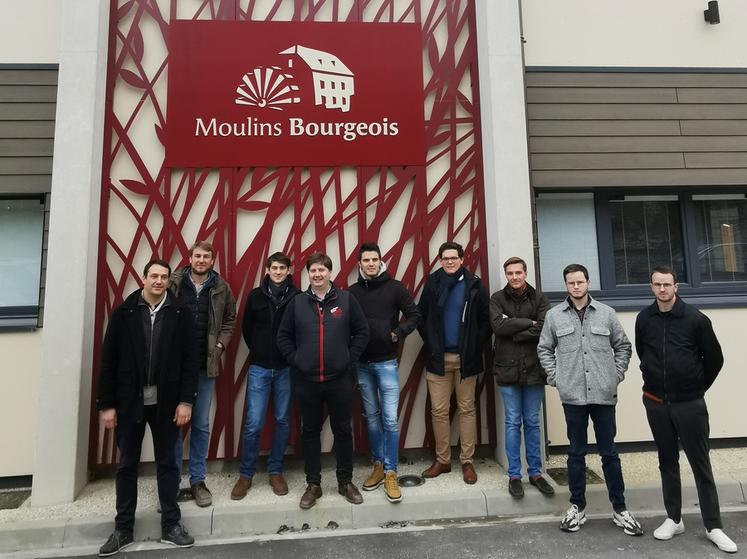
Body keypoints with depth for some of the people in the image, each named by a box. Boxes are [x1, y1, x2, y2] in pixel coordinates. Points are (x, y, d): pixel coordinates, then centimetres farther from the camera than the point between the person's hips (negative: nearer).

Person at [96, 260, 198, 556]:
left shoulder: (180, 314, -3)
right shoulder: (123, 313, -1)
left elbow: (189, 360, -3)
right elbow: (108, 361, 0)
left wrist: (186, 400, -8)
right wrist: (106, 404, -3)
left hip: (165, 403, 0)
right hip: (129, 402, 1)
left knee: (167, 463, 10)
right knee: (126, 465, 13)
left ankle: (171, 525, 23)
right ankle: (123, 529, 29)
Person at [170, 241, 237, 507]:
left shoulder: (221, 288, 3)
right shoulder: (174, 283, -2)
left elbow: (230, 319, 12)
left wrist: (220, 345, 1)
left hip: (205, 365, 1)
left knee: (201, 425, 9)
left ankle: (197, 480, 23)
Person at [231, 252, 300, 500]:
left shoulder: (297, 297, -5)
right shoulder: (256, 295, 1)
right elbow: (246, 328, 10)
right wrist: (258, 351, 10)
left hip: (286, 368, 0)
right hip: (259, 368, 0)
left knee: (283, 421, 10)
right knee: (253, 423, 1)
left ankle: (275, 471, 26)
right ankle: (245, 474, 19)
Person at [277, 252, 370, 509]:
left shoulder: (346, 300, -1)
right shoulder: (297, 302, 2)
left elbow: (362, 332, 2)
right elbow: (283, 336, 7)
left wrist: (349, 359, -4)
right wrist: (295, 360, -2)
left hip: (340, 379, -1)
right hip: (306, 380, 1)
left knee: (343, 430, 10)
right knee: (310, 432, 12)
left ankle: (345, 481, 28)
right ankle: (313, 484, 27)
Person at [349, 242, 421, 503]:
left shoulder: (395, 287, -3)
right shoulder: (352, 291, 3)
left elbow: (414, 314, 1)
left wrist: (398, 333, -10)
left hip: (386, 362, -3)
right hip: (361, 364, 3)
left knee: (390, 419, -3)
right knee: (372, 418, 13)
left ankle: (391, 473, 10)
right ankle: (379, 466, 28)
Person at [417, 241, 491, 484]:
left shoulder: (474, 285, -3)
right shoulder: (432, 283, 2)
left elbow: (486, 320, -1)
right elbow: (421, 317, 7)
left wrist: (475, 347, -6)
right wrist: (430, 343, 1)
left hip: (466, 358, -1)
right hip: (438, 358, 2)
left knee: (466, 409, 8)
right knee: (438, 411, 6)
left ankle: (467, 462, 19)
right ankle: (442, 460, 20)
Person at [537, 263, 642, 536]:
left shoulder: (606, 313, 2)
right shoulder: (554, 315, 0)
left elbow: (623, 346, 11)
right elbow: (544, 349, 7)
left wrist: (617, 375, 3)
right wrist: (555, 377, -1)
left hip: (603, 394, 1)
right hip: (572, 395, 0)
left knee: (609, 452, 11)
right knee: (576, 452, 11)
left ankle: (619, 508, 26)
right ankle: (577, 506, 24)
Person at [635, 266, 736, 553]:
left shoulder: (695, 318, -8)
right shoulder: (644, 319, -2)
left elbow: (714, 358, 1)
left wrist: (698, 387, 7)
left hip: (690, 403, -2)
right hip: (656, 403, 3)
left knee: (700, 464, 5)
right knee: (667, 462, 13)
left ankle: (713, 527, 18)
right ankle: (674, 519, 25)